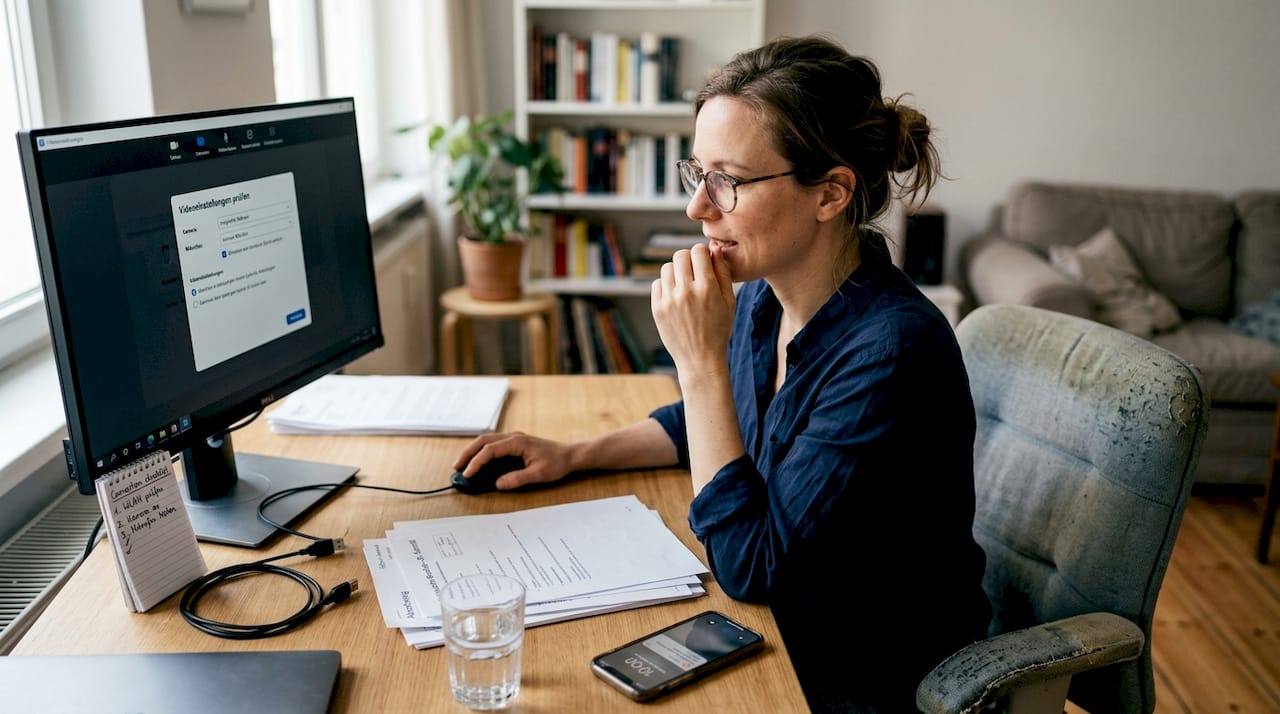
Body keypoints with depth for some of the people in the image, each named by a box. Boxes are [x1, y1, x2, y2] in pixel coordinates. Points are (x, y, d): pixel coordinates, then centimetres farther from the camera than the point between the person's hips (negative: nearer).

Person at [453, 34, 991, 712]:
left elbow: (748, 567, -27)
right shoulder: (765, 298, -6)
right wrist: (573, 454, 5)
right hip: (778, 633, 6)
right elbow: (713, 419, 16)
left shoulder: (891, 350, -30)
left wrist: (700, 360, -27)